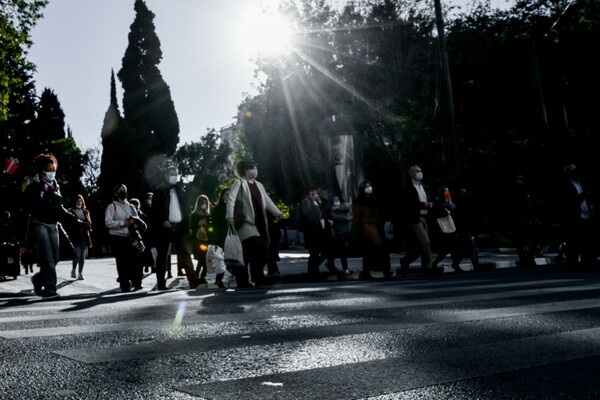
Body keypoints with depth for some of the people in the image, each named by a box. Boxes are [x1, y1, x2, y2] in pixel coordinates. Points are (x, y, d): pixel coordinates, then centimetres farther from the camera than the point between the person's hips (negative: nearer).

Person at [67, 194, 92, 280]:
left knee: (83, 255, 2)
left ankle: (80, 273, 7)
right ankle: (74, 270, 9)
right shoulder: (71, 211, 4)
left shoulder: (86, 212, 16)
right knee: (78, 254, -13)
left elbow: (89, 222, 15)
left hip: (84, 235, 4)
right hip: (75, 235, -4)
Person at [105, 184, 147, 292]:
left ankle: (136, 283, 8)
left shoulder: (131, 206, 18)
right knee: (122, 262, -5)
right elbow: (108, 222, -9)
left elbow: (138, 220, 15)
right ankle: (125, 286, 2)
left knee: (135, 259, -2)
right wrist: (124, 223, -14)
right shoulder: (112, 207, 3)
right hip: (118, 238, -4)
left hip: (130, 237, 4)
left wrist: (134, 222, -7)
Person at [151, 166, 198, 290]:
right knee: (162, 256, 5)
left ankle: (194, 283, -12)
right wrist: (163, 221, -15)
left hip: (180, 227, 3)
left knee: (186, 254, -6)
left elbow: (185, 209, 14)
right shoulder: (159, 190, 5)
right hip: (165, 227, -3)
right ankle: (161, 285, 10)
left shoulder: (181, 190, 17)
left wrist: (187, 225, 4)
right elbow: (155, 210, -2)